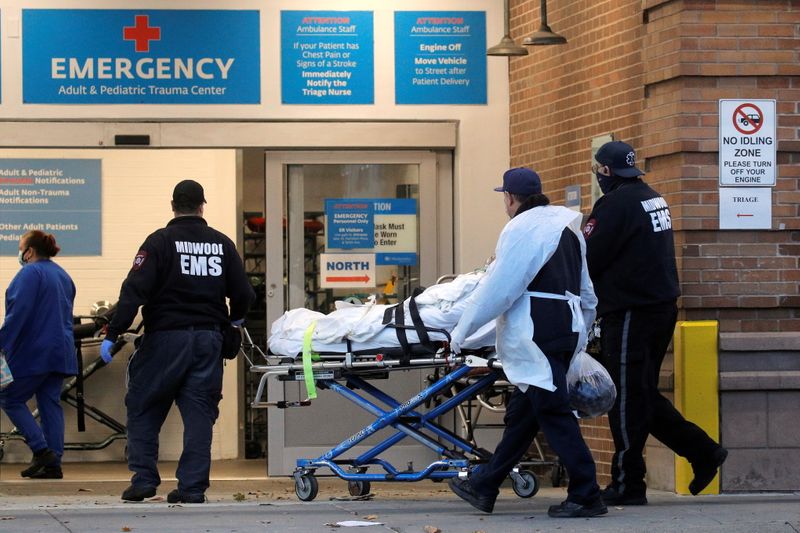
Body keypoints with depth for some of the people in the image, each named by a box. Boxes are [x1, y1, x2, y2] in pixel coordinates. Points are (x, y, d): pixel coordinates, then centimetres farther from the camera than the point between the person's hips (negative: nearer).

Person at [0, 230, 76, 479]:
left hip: (33, 353, -8)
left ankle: (41, 449, -9)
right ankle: (53, 464, 3)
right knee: (51, 404, 7)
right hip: (60, 352, 8)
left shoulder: (30, 273, -11)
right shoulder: (62, 275, 16)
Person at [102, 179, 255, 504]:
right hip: (208, 338, 3)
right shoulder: (222, 244, 6)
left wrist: (113, 334, -11)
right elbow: (243, 295, 9)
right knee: (199, 414, 6)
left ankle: (144, 479, 2)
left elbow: (134, 291, -12)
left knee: (143, 410, 8)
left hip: (166, 337, -3)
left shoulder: (160, 241, -5)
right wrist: (232, 320, 30)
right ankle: (192, 486, 2)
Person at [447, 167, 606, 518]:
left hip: (537, 332, -9)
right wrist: (582, 329, 32)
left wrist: (462, 330, -4)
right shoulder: (567, 225, 17)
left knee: (553, 412, -7)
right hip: (567, 328, 9)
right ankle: (483, 487, 22)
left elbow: (497, 288, -12)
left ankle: (586, 496, -8)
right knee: (521, 413, 14)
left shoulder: (521, 229, -11)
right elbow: (586, 291, 22)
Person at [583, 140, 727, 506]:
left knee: (627, 400, -3)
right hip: (662, 307, 9)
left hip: (630, 313, -9)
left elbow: (589, 259, -14)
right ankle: (702, 451, 13)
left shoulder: (616, 204, -14)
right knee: (644, 394, 17)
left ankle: (627, 485, 1)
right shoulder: (653, 199, 15)